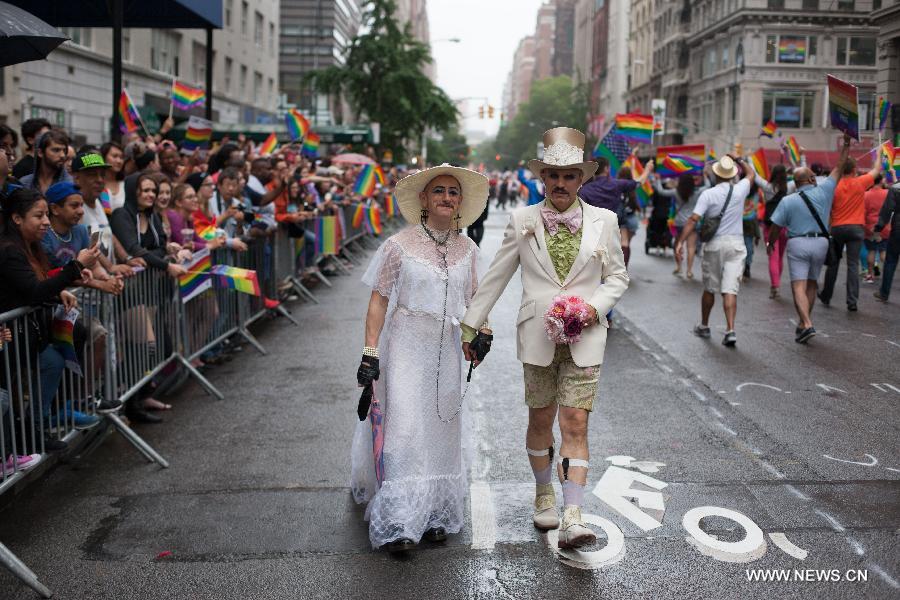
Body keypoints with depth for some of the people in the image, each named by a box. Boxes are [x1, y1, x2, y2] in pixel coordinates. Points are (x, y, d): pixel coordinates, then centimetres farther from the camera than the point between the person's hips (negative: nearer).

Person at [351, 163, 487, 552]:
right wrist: (370, 352, -11)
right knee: (404, 428, -7)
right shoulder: (399, 245, -8)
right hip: (406, 346, -5)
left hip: (446, 349, 5)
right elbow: (379, 301, -7)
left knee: (441, 428, 11)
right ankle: (398, 522, 2)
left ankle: (434, 514, 25)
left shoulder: (467, 250, 5)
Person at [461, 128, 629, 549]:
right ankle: (544, 495, 32)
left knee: (575, 423, -7)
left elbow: (618, 276, 11)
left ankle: (572, 517, -7)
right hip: (538, 336, 1)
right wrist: (470, 325, 7)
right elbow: (495, 276, 7)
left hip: (584, 338, 0)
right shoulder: (523, 221, 2)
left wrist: (595, 307, -7)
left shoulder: (603, 221, 3)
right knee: (540, 420, 10)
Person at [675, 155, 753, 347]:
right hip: (736, 244, 1)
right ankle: (730, 330, -13)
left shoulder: (708, 194, -7)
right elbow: (750, 173, 23)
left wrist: (680, 242, -15)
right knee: (730, 290, -3)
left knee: (709, 289, 13)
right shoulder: (739, 190, 0)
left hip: (714, 244, -1)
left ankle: (704, 326, 28)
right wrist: (738, 160, 31)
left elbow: (693, 219, -15)